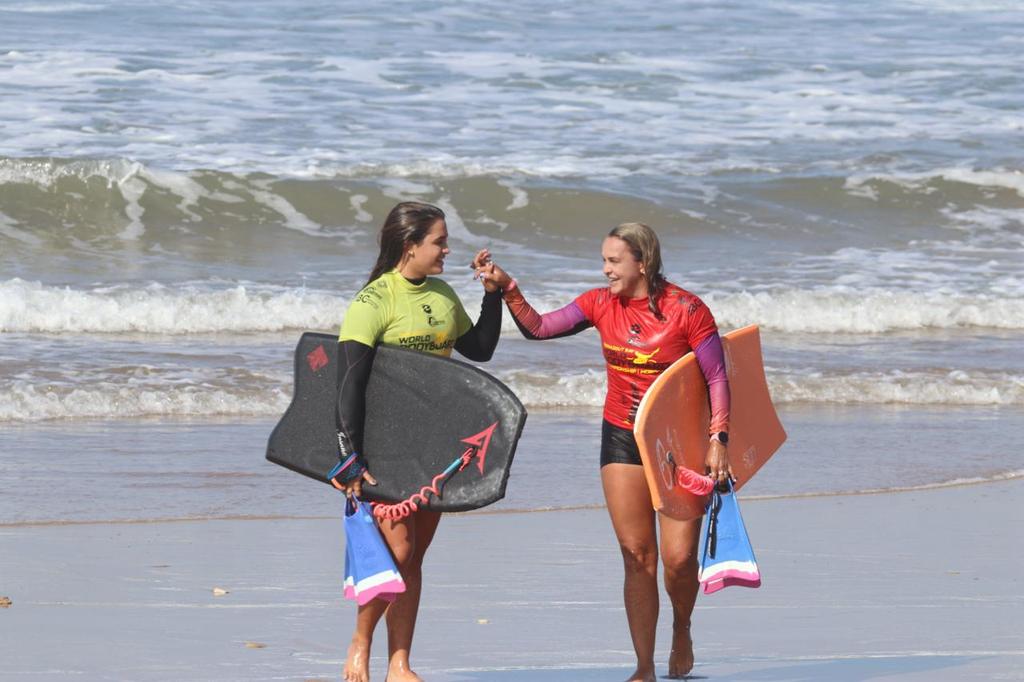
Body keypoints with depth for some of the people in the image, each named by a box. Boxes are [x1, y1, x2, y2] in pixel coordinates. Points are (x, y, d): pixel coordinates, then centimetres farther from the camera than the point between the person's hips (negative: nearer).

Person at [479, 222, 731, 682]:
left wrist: (718, 439, -16)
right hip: (623, 438, 3)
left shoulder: (687, 310, -12)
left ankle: (681, 631, 24)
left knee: (679, 557, -8)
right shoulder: (602, 304, 1)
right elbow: (539, 328, 3)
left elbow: (717, 377, -9)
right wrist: (508, 289, -10)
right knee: (637, 556, 1)